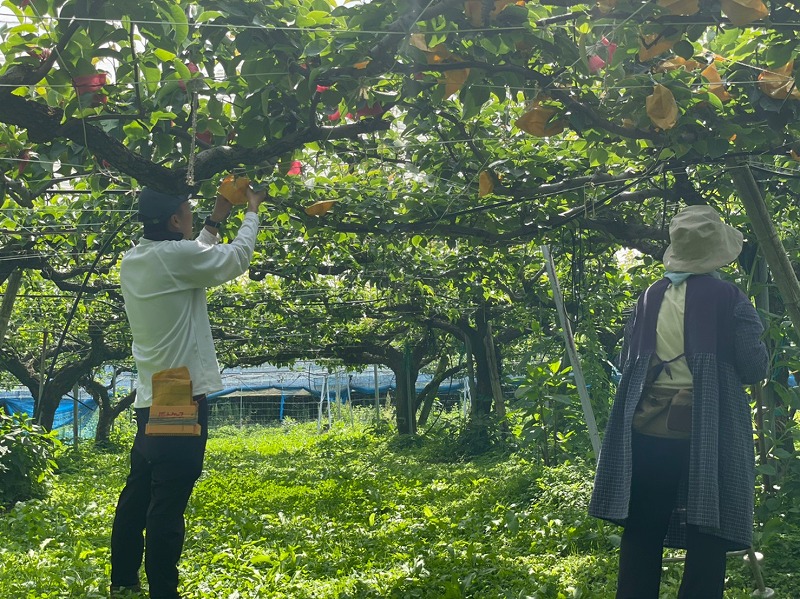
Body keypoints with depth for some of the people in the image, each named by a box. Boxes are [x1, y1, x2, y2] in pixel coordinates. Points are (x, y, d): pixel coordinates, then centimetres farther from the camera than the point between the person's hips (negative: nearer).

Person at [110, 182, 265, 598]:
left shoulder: (132, 261, 10)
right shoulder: (174, 255, -15)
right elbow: (236, 258, -3)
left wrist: (215, 221, 28)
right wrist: (252, 212, 12)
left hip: (151, 399, 9)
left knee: (138, 494, 15)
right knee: (168, 503, -6)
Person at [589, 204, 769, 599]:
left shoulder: (649, 298, 6)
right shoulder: (729, 299, -5)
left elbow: (627, 363, 12)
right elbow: (755, 368, -4)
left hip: (648, 429, 4)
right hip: (707, 434, -3)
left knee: (642, 534, 10)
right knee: (707, 535, 3)